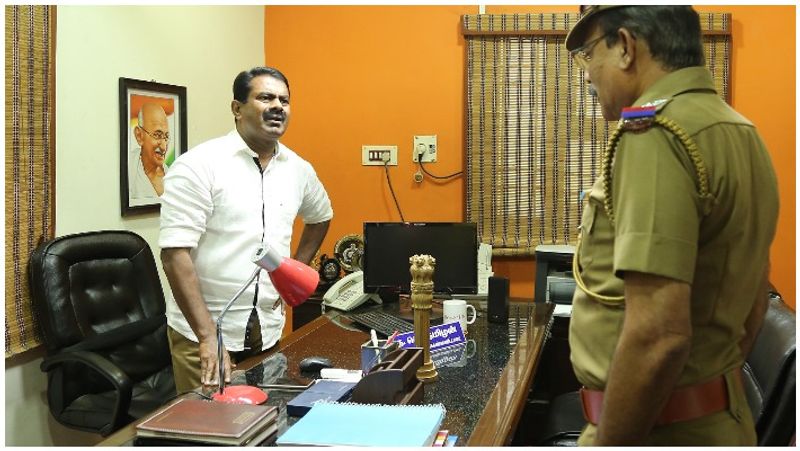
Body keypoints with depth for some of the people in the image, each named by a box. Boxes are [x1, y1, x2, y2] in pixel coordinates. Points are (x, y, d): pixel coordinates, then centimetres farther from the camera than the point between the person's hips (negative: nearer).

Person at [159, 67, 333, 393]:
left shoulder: (298, 169, 6)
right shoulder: (198, 165, -12)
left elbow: (321, 216, 27)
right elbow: (175, 252, -17)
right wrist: (208, 337, -22)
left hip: (269, 330, 5)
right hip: (202, 332, -5)